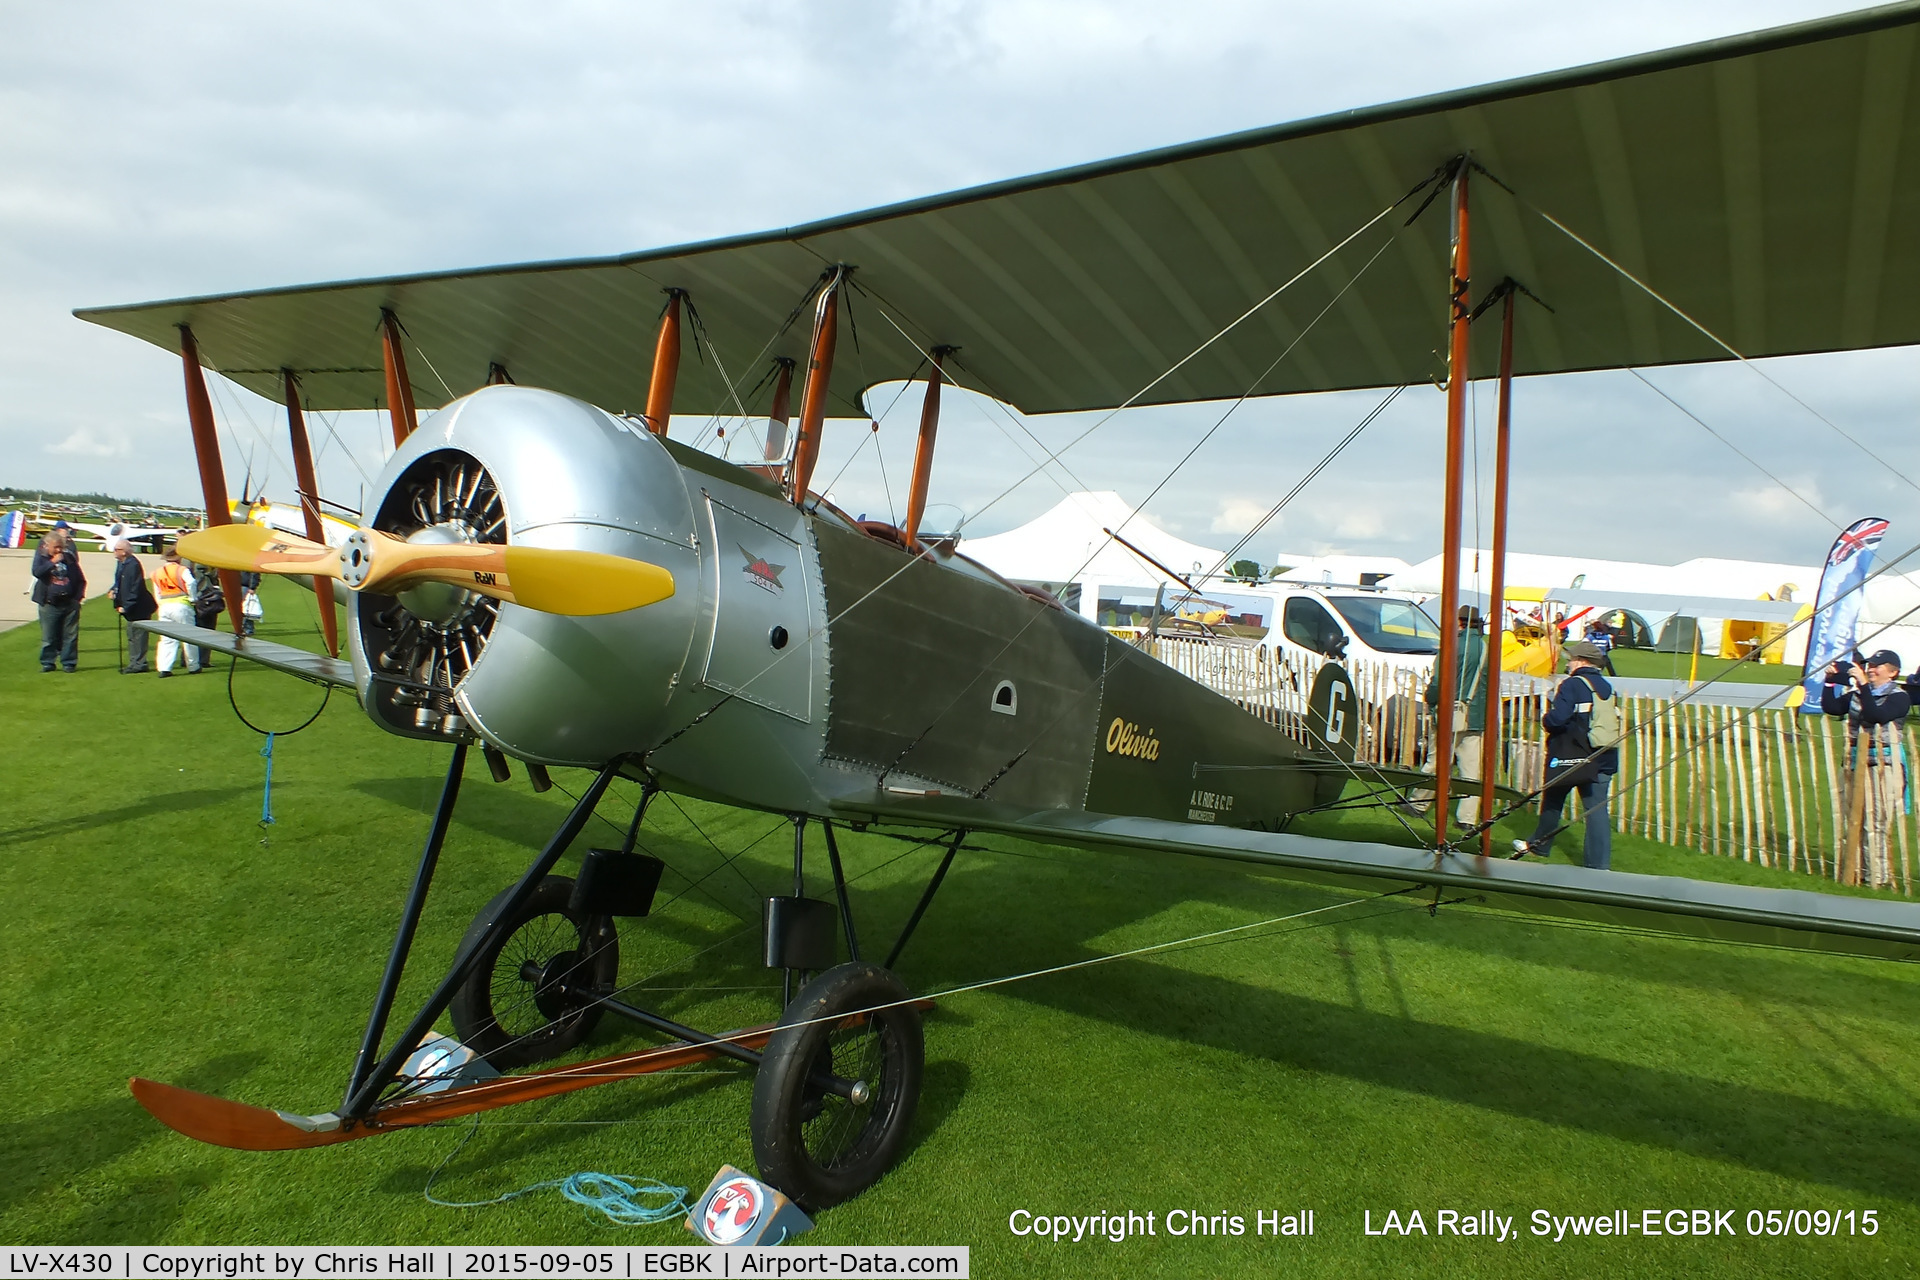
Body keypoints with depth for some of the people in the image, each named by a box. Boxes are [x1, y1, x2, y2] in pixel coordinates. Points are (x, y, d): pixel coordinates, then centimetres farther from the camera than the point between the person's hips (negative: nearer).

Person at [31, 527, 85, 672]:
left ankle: (69, 662, 9)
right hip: (49, 604, -1)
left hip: (70, 604, 2)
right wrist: (52, 562, -16)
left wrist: (79, 596, 4)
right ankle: (47, 663, 13)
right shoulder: (41, 557, 5)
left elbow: (81, 580, 15)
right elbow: (37, 572, -17)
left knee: (70, 636, 2)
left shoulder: (69, 557, 10)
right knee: (48, 637, 3)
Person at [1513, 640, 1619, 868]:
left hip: (1572, 757, -5)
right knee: (1596, 809, 3)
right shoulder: (1606, 687, 12)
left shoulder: (1572, 685, -11)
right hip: (1603, 759, 6)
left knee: (1553, 800, 14)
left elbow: (1557, 718, -21)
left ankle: (1539, 844, 28)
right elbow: (1612, 719, 17)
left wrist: (1545, 719, 0)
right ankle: (1600, 864, -1)